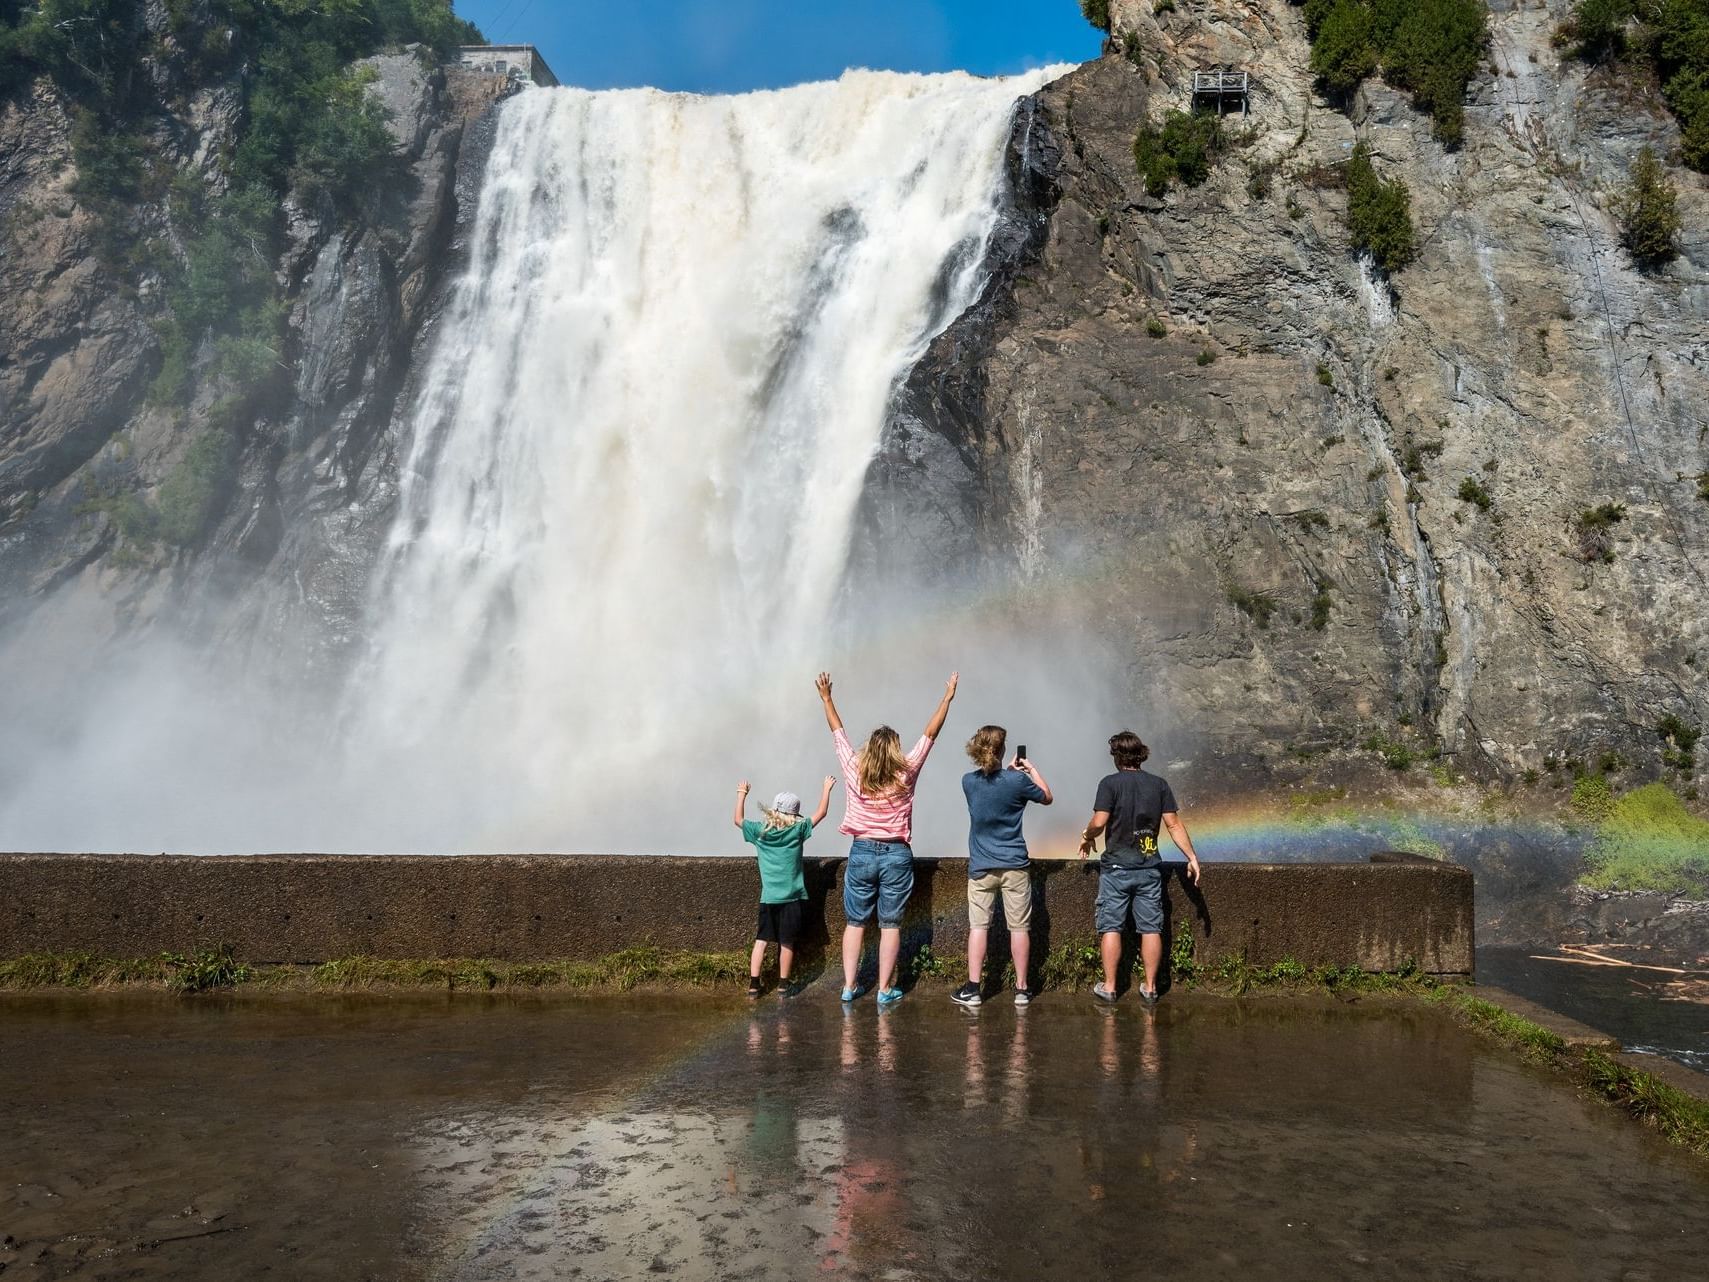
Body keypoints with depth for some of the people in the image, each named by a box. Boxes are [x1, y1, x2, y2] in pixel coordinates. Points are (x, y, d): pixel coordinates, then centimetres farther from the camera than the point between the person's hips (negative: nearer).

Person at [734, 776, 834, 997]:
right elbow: (821, 813, 5)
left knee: (761, 940, 5)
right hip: (791, 898, -1)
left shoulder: (760, 830, -1)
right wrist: (826, 788, 18)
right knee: (787, 943, 6)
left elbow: (738, 819, 16)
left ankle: (753, 983, -1)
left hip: (768, 897, 2)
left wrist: (741, 794, 27)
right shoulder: (798, 830, -5)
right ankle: (783, 984, 13)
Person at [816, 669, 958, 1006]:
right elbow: (930, 734, -4)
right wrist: (947, 698, 2)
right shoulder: (904, 775, -9)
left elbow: (838, 732, 5)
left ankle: (849, 986, 13)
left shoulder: (854, 772, -6)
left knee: (855, 923, 11)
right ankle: (885, 990, 7)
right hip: (896, 855, -1)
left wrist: (826, 698, 16)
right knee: (890, 925, 5)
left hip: (862, 853, 2)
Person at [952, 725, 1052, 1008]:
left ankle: (972, 989, 4)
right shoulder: (1017, 781, -11)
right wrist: (1032, 770, 19)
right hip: (1015, 866, -2)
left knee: (978, 926, 5)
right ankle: (1022, 989, 13)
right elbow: (1047, 798, 9)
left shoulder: (968, 781, -2)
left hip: (981, 867, 2)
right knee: (1019, 927, 7)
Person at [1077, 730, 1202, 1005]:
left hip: (1117, 866, -3)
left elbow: (1099, 822, -15)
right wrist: (1192, 856, 6)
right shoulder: (1159, 784, 3)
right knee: (1151, 928, 7)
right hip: (1150, 866, 3)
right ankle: (1150, 988, 11)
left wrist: (1087, 837, 5)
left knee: (1111, 927, 4)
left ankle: (1109, 987, 7)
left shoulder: (1110, 783, -8)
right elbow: (1173, 823, 1)